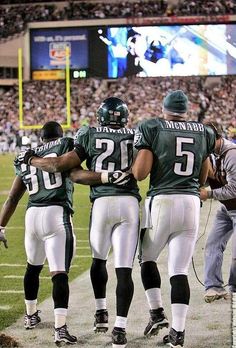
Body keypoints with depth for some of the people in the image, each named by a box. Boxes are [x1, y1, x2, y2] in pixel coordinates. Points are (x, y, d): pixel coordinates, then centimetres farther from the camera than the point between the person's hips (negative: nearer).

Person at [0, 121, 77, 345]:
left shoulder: (26, 159, 20)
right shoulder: (65, 146, 7)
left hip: (32, 215, 5)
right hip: (57, 214, -5)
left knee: (33, 267, 27)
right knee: (60, 273, -8)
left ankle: (31, 315, 42)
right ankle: (60, 328, -16)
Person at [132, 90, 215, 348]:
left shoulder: (151, 129, -2)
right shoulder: (205, 133, 11)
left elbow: (140, 173, -10)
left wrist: (132, 167, 11)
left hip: (162, 201, -3)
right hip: (191, 203, 3)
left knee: (147, 259, 19)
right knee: (179, 270, 5)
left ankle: (157, 312, 10)